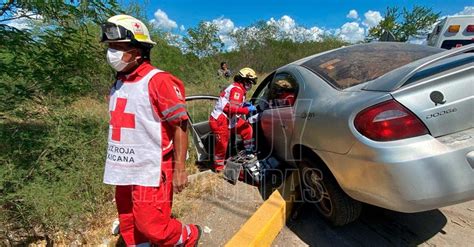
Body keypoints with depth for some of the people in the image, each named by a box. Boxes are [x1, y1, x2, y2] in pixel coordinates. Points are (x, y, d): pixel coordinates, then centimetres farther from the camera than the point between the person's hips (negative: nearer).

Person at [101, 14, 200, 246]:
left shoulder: (158, 80, -15)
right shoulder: (118, 83, 10)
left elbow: (180, 126, -16)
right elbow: (119, 126, 17)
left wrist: (179, 169, -17)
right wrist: (116, 165, 19)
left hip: (150, 171, -8)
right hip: (123, 170, 8)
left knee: (151, 226, 1)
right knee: (129, 226, 19)